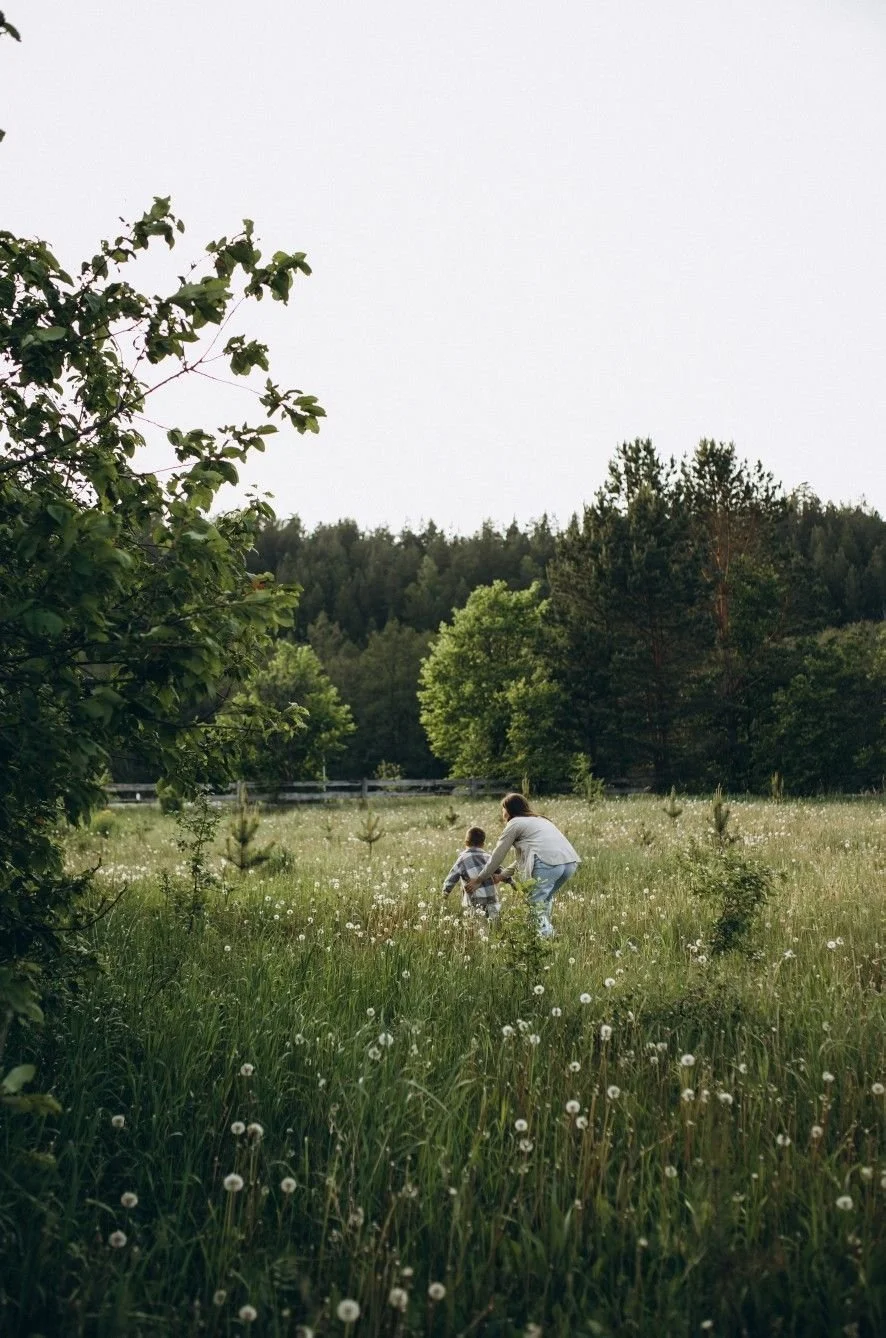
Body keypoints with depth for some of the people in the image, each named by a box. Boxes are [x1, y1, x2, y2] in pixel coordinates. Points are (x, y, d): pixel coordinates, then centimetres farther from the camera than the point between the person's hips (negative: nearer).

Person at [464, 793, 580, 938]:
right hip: (571, 862, 8)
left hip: (548, 863, -8)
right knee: (545, 898, 24)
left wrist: (478, 879, 24)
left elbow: (497, 856, 15)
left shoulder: (514, 824, 12)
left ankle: (544, 934, -6)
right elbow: (525, 855, 40)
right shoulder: (539, 820, 34)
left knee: (536, 903, 2)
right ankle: (547, 931, 21)